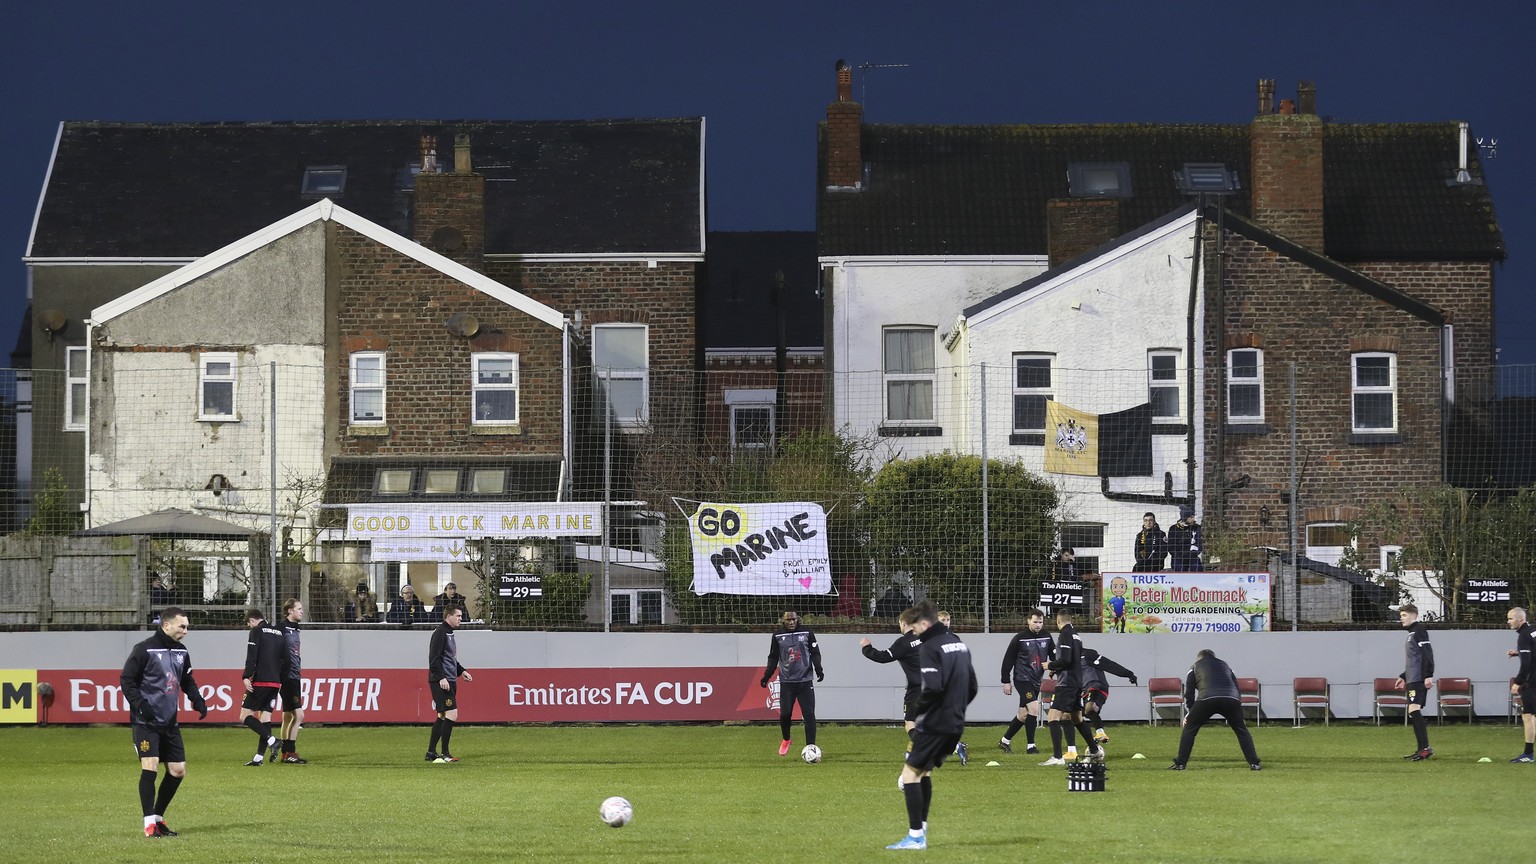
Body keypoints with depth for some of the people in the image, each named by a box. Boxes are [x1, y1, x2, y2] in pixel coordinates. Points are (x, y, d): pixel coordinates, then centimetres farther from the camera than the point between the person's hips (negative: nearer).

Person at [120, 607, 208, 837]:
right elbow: (127, 680, -11)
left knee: (178, 770, 6)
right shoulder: (144, 650, -10)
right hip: (146, 722, -7)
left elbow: (187, 681, 23)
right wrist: (140, 704, -23)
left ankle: (158, 817, 21)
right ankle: (149, 823, -12)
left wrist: (198, 700, 6)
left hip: (170, 722, 7)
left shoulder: (182, 652, 11)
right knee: (150, 766, -16)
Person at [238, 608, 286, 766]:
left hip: (261, 681, -7)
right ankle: (259, 757, 5)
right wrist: (281, 680, 20)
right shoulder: (278, 633, 16)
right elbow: (285, 658, 16)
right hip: (275, 682, 7)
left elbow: (251, 658, -15)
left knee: (245, 716, -5)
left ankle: (271, 740, -20)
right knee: (265, 716, 7)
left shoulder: (257, 631, -4)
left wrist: (246, 677, -17)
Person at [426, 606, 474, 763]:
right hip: (441, 682, -10)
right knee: (452, 714, -12)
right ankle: (445, 753, -9)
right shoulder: (440, 633, -12)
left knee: (442, 717, 13)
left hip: (449, 681, 10)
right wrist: (441, 677, -25)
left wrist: (461, 671, 20)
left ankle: (431, 752, 17)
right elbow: (434, 657, -19)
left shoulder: (449, 633, 18)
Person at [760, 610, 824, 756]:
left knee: (809, 715, -7)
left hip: (805, 681, -1)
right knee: (785, 714, -5)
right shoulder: (778, 636, 5)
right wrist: (766, 676, 2)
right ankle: (785, 741, 23)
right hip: (786, 682, 1)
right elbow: (773, 658, 11)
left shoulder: (807, 633, 2)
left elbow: (815, 653, 4)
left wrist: (818, 669, -12)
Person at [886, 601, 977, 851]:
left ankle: (915, 837, -8)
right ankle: (921, 831, 20)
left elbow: (933, 687, -26)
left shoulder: (930, 648, -15)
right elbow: (972, 686, 18)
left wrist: (916, 710, -11)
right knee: (924, 772, 21)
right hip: (956, 724, 9)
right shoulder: (958, 644, 13)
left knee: (910, 773, -4)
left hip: (934, 725, -9)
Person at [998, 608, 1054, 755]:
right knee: (1033, 708, -18)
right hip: (1022, 679, -6)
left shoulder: (1046, 637, 4)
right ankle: (1030, 745, -10)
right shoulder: (1020, 638, -9)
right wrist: (1006, 681, -5)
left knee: (1024, 715, 10)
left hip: (1036, 680, 6)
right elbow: (1008, 659, -5)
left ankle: (1004, 741, 26)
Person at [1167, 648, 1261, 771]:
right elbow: (1236, 687, 33)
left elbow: (1189, 693, 22)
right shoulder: (1225, 665, 35)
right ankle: (1254, 764, 10)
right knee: (1242, 731, 17)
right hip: (1231, 700, 2)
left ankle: (1180, 764, 8)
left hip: (1207, 699, -2)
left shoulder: (1195, 667, 27)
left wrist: (1188, 713, 32)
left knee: (1189, 729, 12)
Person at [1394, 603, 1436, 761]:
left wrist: (1428, 675, -24)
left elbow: (1427, 654, -18)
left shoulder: (1419, 631, -8)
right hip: (1413, 680, 11)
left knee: (1414, 710, -21)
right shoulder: (1412, 633, 22)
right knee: (1413, 714, 11)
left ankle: (1425, 748, -27)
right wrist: (1404, 677, 30)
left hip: (1419, 680, -11)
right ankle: (1422, 750, 13)